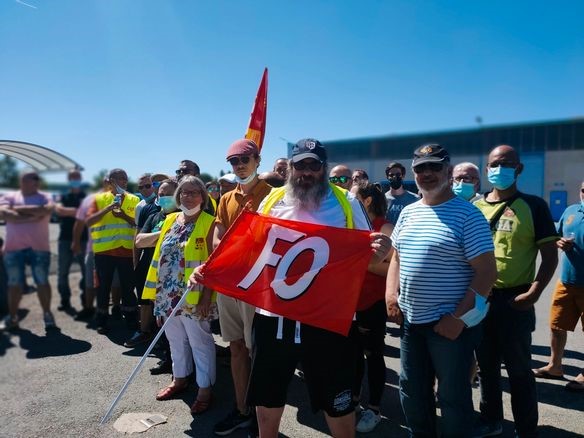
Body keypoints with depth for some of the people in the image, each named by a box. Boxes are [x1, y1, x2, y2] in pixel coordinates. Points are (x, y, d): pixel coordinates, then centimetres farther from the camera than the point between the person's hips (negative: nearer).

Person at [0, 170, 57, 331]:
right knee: (14, 284, 10)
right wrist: (30, 217, -16)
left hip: (39, 247, -2)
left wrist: (19, 209, -10)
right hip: (13, 248, 2)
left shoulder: (45, 197, 5)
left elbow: (46, 210, -18)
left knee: (42, 282, 4)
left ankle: (47, 315, 14)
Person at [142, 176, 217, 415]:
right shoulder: (170, 220, 9)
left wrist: (207, 295, -18)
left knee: (200, 341, 5)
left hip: (195, 296, -6)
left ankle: (205, 389, 18)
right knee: (175, 339, 20)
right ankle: (180, 378, 39)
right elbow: (161, 256, 14)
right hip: (169, 294, 7)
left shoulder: (208, 223, -10)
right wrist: (158, 289, 12)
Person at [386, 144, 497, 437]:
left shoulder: (467, 214, -12)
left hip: (449, 324, -6)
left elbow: (486, 271, -15)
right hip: (410, 320, 7)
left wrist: (459, 317, -18)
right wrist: (391, 295, 2)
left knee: (453, 396, 10)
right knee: (412, 391, 20)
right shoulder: (408, 212, 8)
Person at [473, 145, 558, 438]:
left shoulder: (533, 206, -4)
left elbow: (550, 256, -6)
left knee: (519, 369, 8)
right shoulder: (474, 207, 6)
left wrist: (533, 293, -17)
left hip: (515, 300, -4)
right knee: (486, 365, 18)